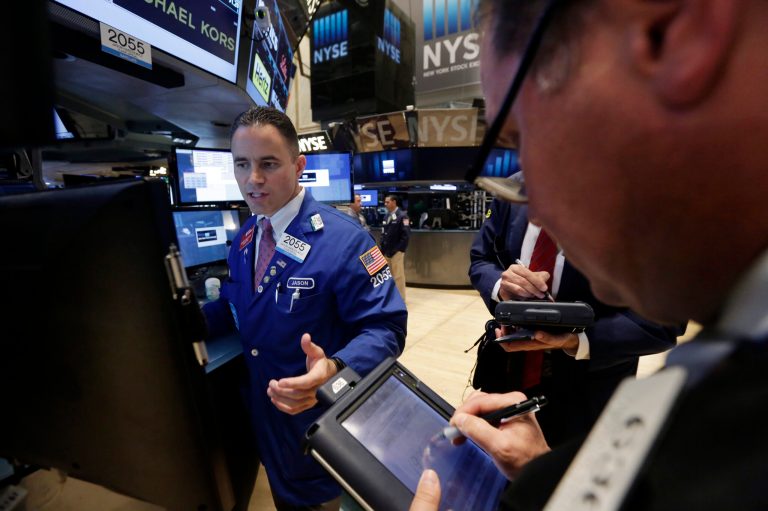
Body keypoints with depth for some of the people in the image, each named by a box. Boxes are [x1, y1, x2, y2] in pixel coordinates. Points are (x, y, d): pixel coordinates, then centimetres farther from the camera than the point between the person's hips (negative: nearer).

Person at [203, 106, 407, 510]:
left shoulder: (344, 239, -24)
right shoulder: (244, 239, 0)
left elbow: (384, 328, -25)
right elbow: (232, 307, 11)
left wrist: (334, 369, -42)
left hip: (326, 419, -6)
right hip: (263, 412, 7)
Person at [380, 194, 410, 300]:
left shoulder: (402, 215, -9)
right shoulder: (387, 216, 14)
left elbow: (406, 235, -14)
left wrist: (398, 249, -17)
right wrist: (383, 248, 7)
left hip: (397, 251, -7)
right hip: (387, 251, 7)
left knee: (398, 276, 1)